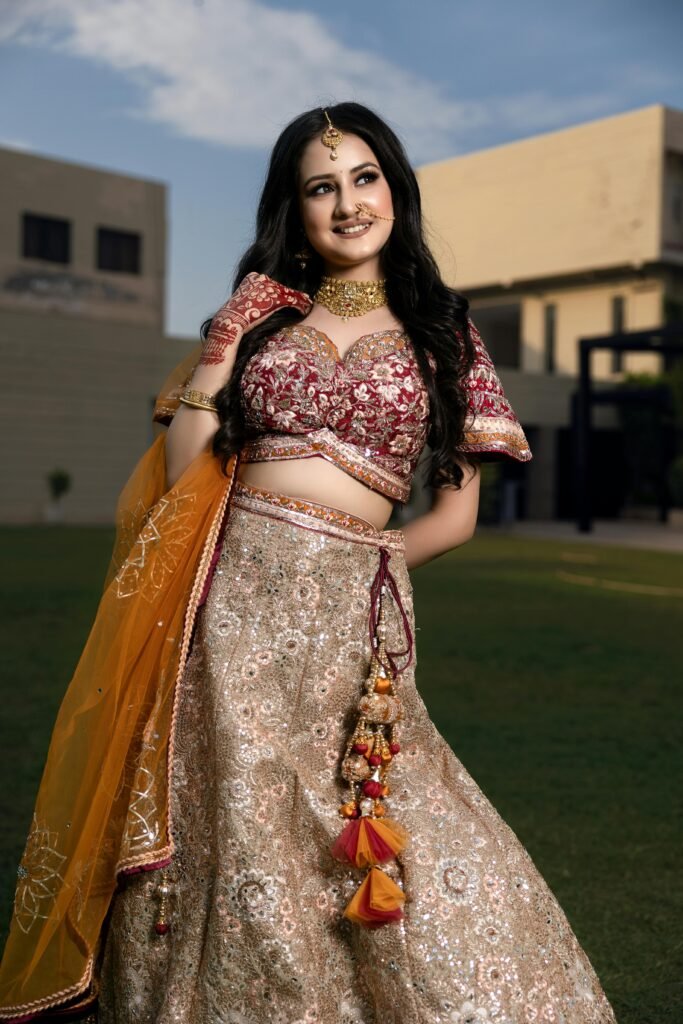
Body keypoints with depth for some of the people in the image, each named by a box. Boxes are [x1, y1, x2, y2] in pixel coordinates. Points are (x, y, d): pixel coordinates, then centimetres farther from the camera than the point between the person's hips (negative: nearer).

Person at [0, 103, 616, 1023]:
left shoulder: (442, 334, 11)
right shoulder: (264, 304, 12)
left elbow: (458, 510, 11)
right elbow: (183, 468, 6)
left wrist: (356, 565, 2)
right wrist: (225, 341, 3)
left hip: (349, 619, 0)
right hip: (232, 597, 1)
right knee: (230, 825, 3)